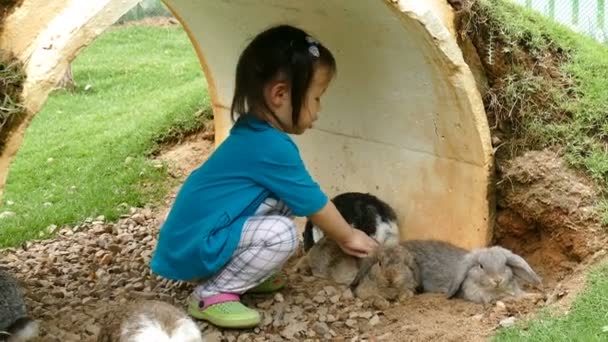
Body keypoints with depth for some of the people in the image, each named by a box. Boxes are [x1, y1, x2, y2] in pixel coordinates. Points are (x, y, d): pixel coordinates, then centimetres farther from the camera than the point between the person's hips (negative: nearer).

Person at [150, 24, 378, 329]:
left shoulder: (255, 133, 8)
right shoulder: (271, 147, -22)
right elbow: (314, 203, -11)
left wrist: (341, 233, 24)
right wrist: (348, 237, 5)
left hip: (198, 230, 10)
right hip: (193, 245, -10)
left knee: (284, 200, 7)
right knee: (282, 234, -23)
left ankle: (231, 271, 13)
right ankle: (212, 296, -10)